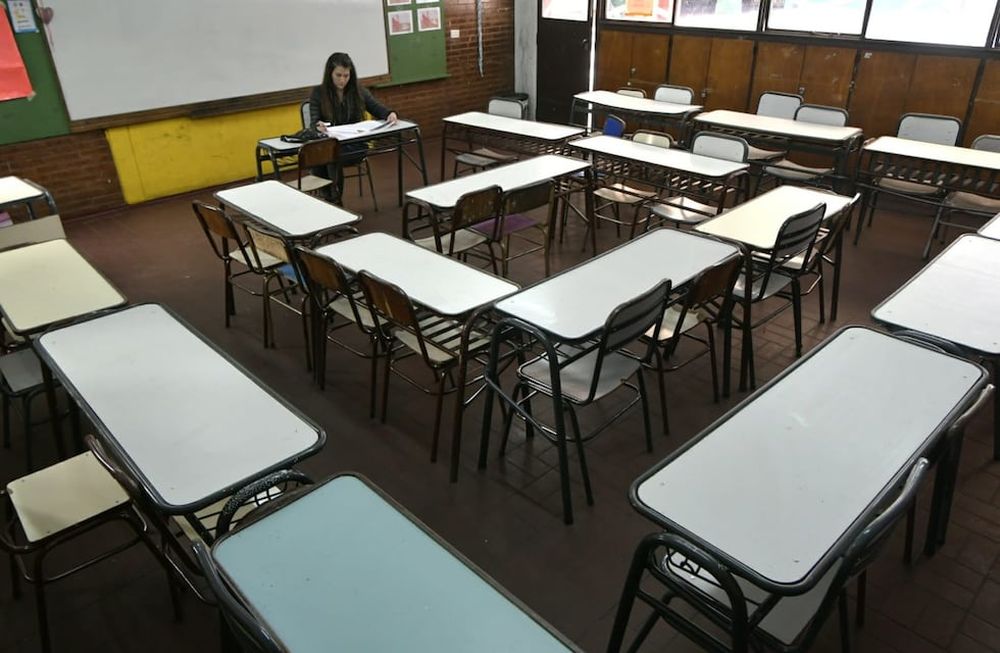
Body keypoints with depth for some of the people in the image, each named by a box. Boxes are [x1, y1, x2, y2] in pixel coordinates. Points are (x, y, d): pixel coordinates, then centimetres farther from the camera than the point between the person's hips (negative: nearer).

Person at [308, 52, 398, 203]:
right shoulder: (318, 93, 2)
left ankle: (335, 200, -17)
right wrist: (319, 126, -32)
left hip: (355, 145, 0)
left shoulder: (359, 91, 7)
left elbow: (378, 109, 7)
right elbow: (314, 122, -6)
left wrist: (390, 114, -18)